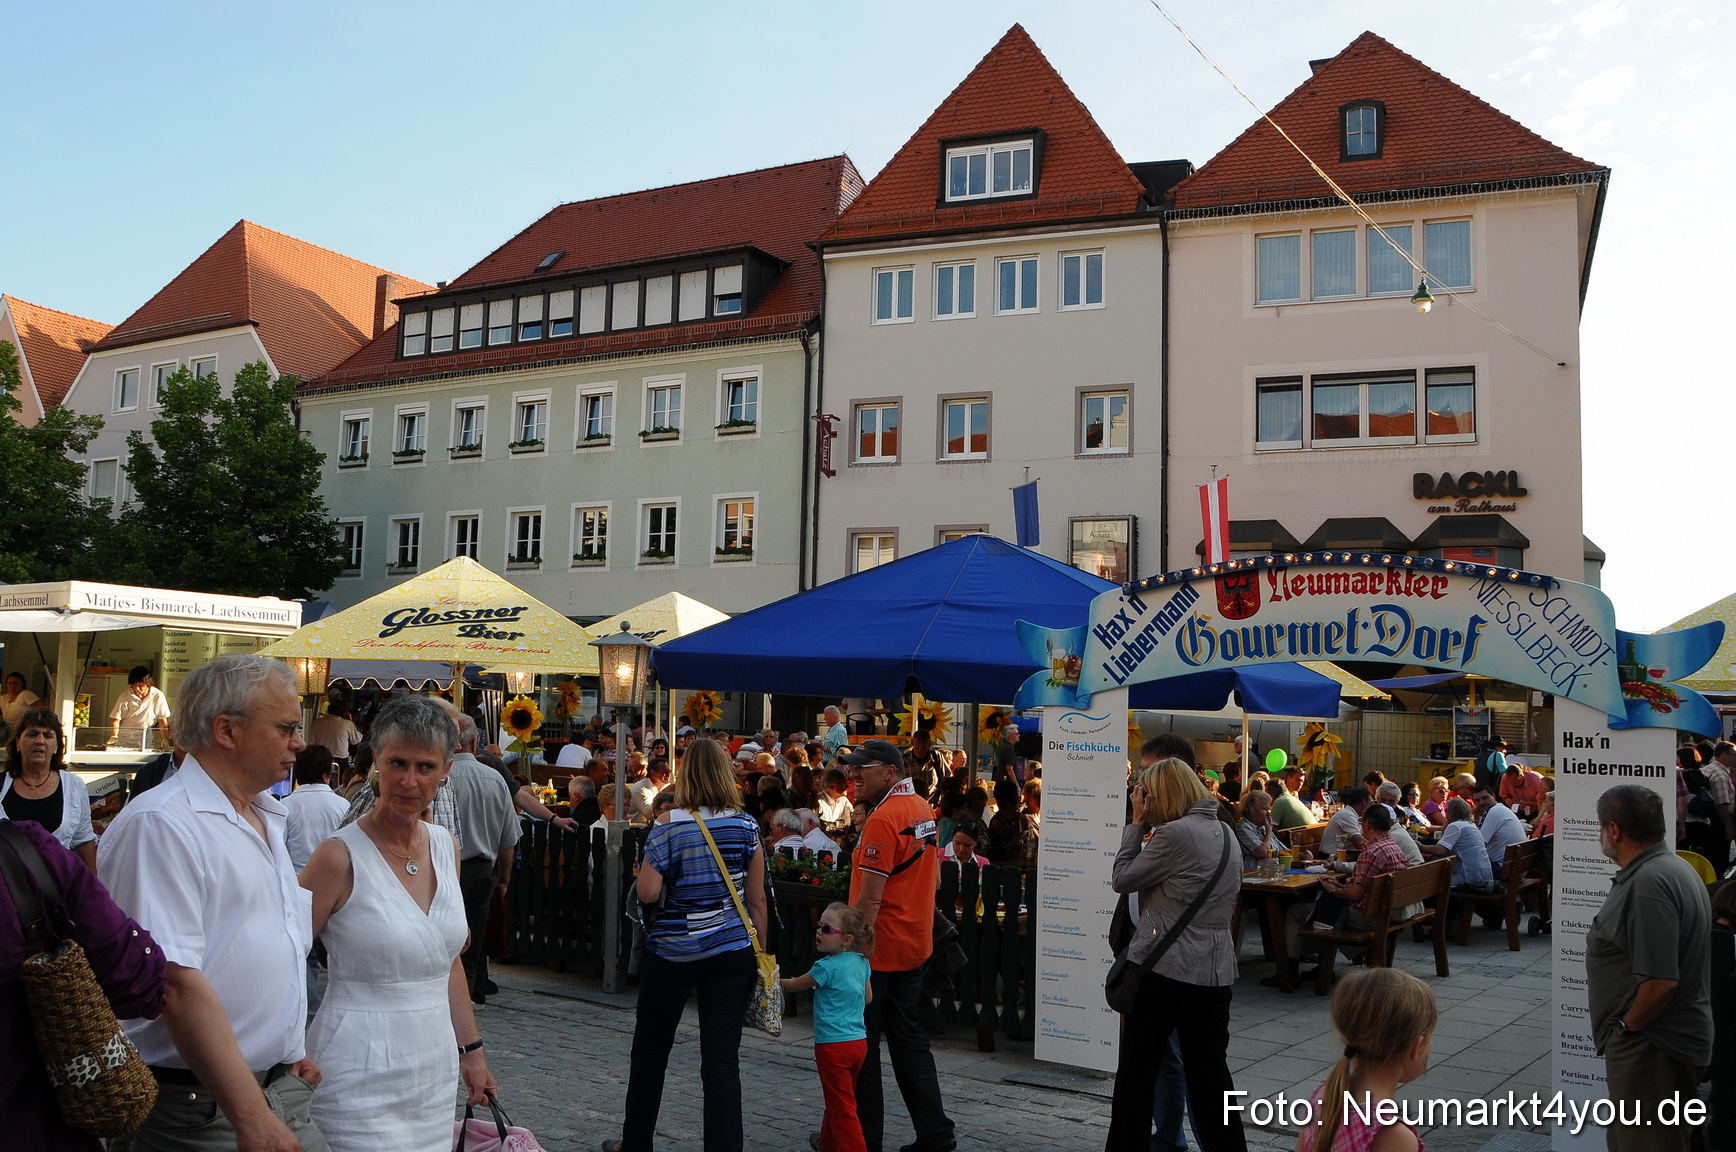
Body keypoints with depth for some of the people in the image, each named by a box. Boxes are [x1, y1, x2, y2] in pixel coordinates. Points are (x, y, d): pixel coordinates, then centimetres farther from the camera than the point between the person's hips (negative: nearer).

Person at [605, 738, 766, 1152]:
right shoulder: (746, 825, -1)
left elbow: (647, 893, -13)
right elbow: (757, 899, 2)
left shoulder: (669, 826, -10)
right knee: (722, 1057, 4)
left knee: (650, 1049, 17)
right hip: (733, 951, 2)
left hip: (675, 951, -2)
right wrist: (760, 955, 11)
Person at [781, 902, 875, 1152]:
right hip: (859, 1041, 8)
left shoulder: (827, 967, -17)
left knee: (842, 1107, -3)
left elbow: (795, 985, -1)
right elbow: (868, 998, 17)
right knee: (837, 1101, 21)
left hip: (834, 1046, -8)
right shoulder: (862, 963, 4)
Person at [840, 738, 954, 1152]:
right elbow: (934, 879, 17)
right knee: (908, 1038, 16)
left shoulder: (883, 818, -20)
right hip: (913, 945, 9)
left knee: (860, 1044, 5)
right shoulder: (924, 809, 8)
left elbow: (869, 897, -23)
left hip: (876, 948, -9)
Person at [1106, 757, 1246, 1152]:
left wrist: (1136, 822, -1)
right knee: (1210, 1070, 13)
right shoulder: (1224, 831, 9)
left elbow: (1123, 878, -8)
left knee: (1137, 1071, 7)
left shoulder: (1174, 834, -16)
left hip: (1165, 967, -7)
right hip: (1216, 968, 7)